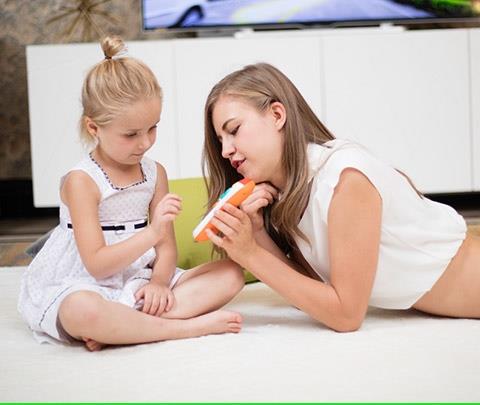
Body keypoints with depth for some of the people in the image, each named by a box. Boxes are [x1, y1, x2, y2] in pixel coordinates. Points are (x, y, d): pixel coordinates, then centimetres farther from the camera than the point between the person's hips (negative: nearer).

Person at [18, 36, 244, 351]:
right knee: (83, 312, -43)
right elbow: (97, 264, -19)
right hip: (83, 287, -7)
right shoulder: (81, 182, -12)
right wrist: (153, 232, -30)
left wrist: (160, 282, -19)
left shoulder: (155, 173, 7)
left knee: (231, 273, -10)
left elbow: (167, 245, 4)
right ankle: (188, 327, -29)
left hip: (139, 284, 7)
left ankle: (117, 328, -25)